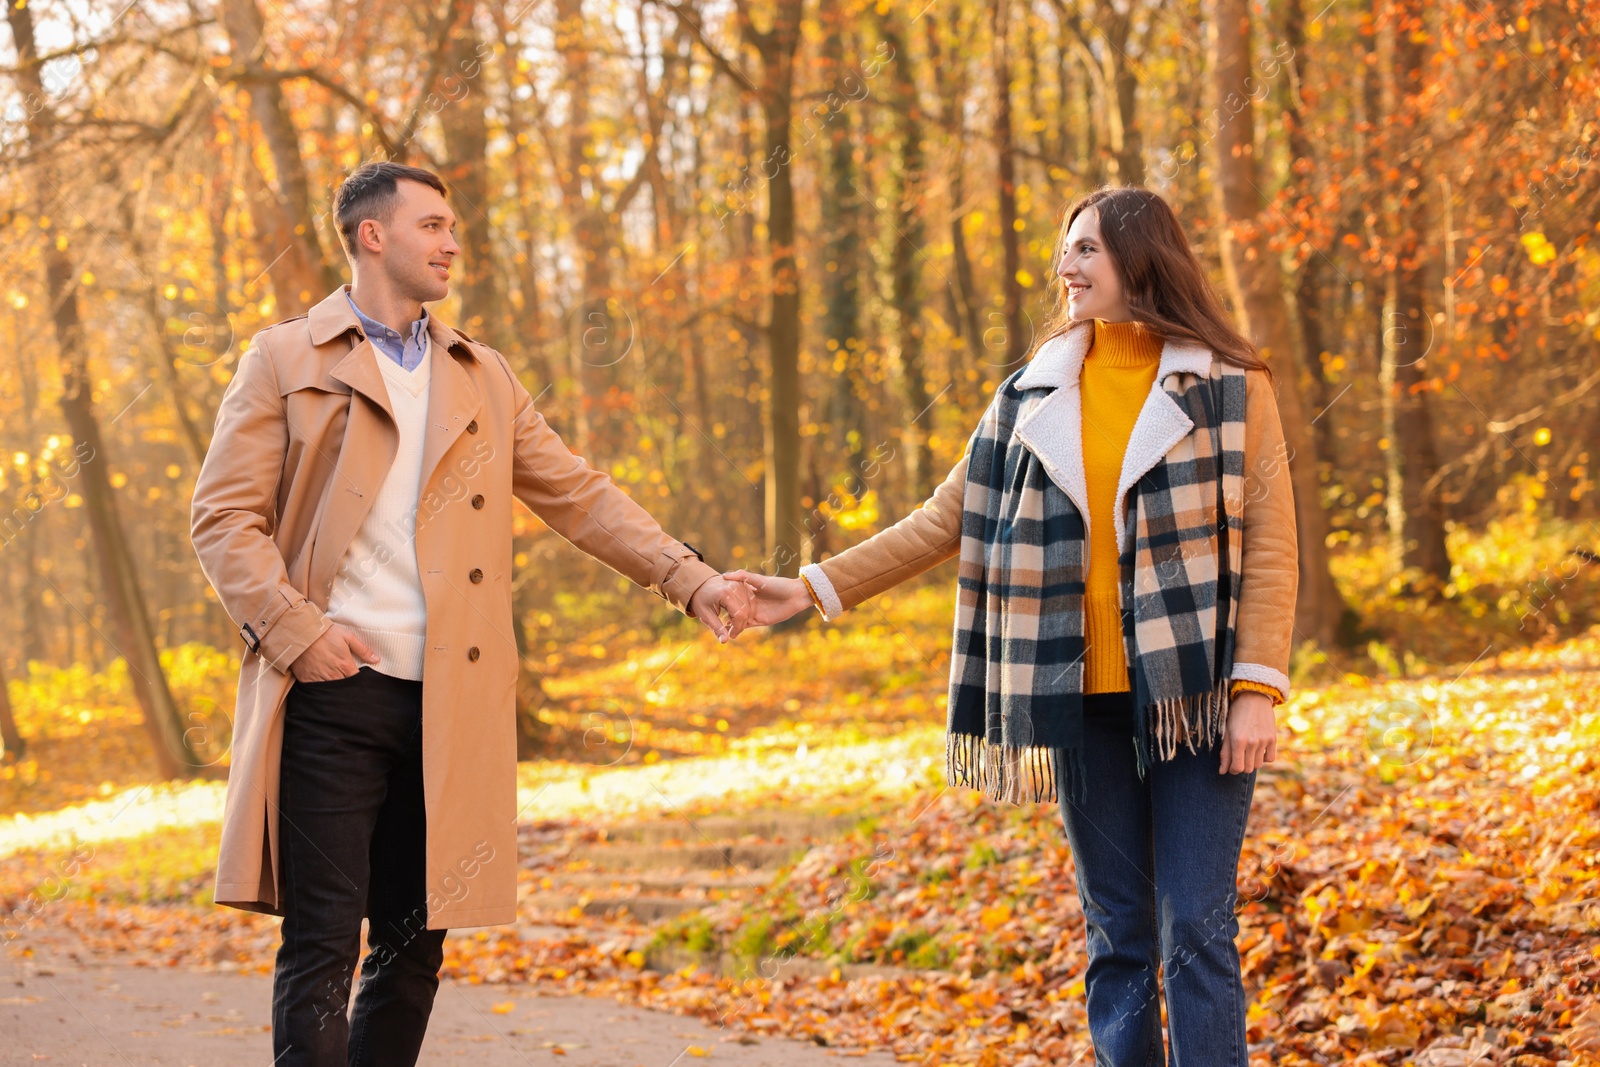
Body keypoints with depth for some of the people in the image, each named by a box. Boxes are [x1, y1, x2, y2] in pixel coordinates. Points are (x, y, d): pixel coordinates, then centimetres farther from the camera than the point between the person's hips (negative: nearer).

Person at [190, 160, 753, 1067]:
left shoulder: (482, 378, 18)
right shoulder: (286, 361, 4)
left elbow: (578, 494, 16)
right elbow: (223, 516, -1)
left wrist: (690, 578, 5)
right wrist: (295, 629, -13)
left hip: (449, 703, 5)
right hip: (334, 691, -4)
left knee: (416, 946, 7)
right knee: (324, 945, -6)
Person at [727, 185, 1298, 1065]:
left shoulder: (1230, 387, 0)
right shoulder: (1032, 396, 10)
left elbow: (1269, 546, -3)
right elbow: (944, 523, 12)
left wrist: (1258, 690, -11)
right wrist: (814, 588, 6)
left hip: (1193, 698, -4)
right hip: (1085, 701, 4)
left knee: (1196, 934, -6)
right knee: (1116, 937, 8)